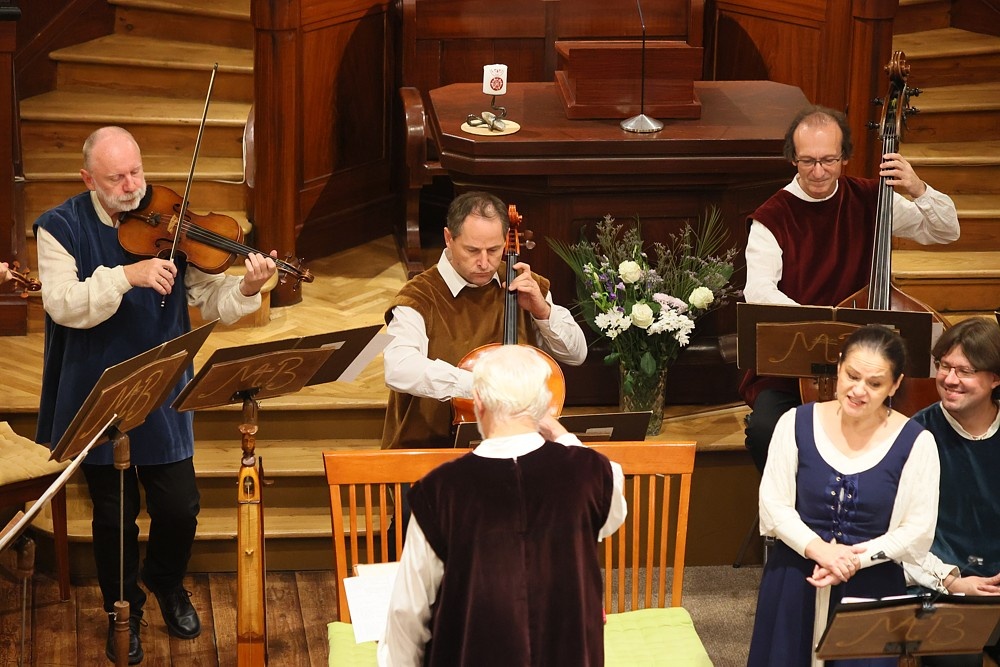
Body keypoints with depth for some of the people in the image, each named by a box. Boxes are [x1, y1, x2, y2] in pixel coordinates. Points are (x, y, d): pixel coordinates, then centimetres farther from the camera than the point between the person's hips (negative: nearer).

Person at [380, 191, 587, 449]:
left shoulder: (522, 287, 8)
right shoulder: (420, 297, -11)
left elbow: (576, 354, 13)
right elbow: (399, 369, -30)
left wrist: (542, 311, -5)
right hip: (431, 450, -4)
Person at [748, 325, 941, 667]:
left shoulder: (915, 442, -8)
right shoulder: (797, 423, -4)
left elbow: (918, 531, -7)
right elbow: (773, 505, -4)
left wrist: (856, 559, -19)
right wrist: (819, 549, -19)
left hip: (871, 590, -1)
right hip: (793, 583, 2)